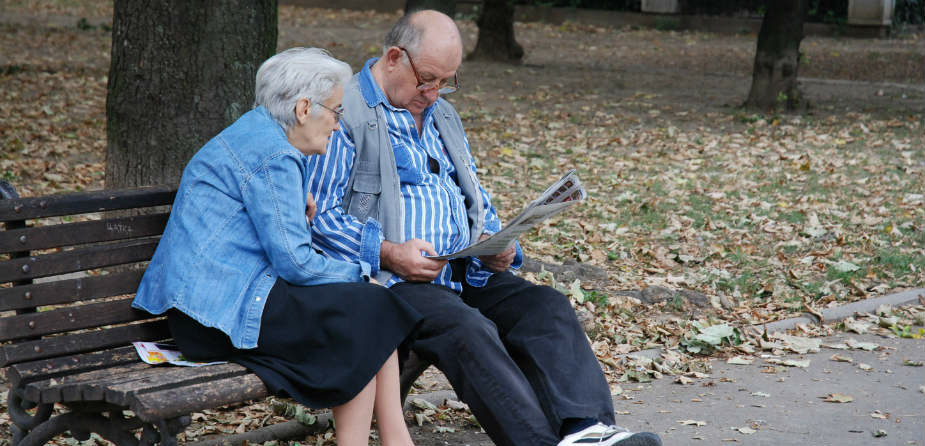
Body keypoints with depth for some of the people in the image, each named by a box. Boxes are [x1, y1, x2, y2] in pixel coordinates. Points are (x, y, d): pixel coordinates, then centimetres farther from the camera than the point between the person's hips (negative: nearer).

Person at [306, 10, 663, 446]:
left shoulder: (442, 115, 23)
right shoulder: (344, 115, -3)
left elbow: (474, 194, 28)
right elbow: (319, 214, -10)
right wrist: (387, 253, -22)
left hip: (463, 273, 7)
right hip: (390, 279, -7)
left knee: (547, 307, -18)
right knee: (467, 328, -34)